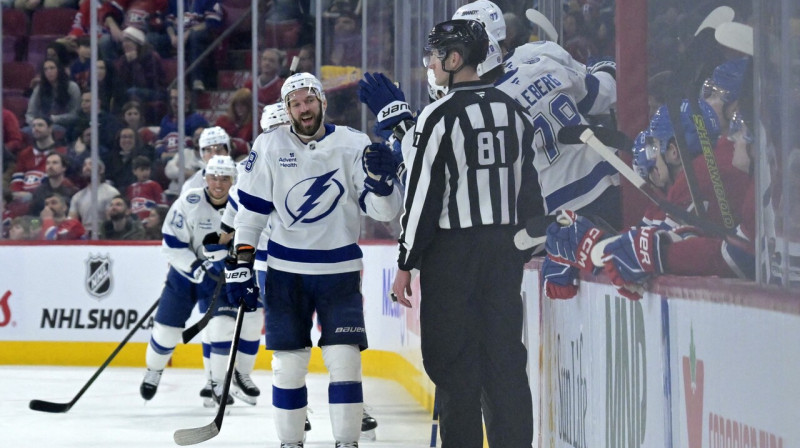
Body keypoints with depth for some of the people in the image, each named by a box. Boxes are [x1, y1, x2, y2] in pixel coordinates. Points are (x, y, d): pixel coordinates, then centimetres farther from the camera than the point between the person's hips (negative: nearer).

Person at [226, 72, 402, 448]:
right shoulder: (270, 146, -2)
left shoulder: (352, 145, -3)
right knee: (288, 362, 2)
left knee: (344, 360, -5)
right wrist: (241, 264, -3)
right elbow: (250, 208, 2)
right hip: (286, 272, 0)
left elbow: (383, 210, -5)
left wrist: (380, 179, -26)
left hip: (339, 271, 0)